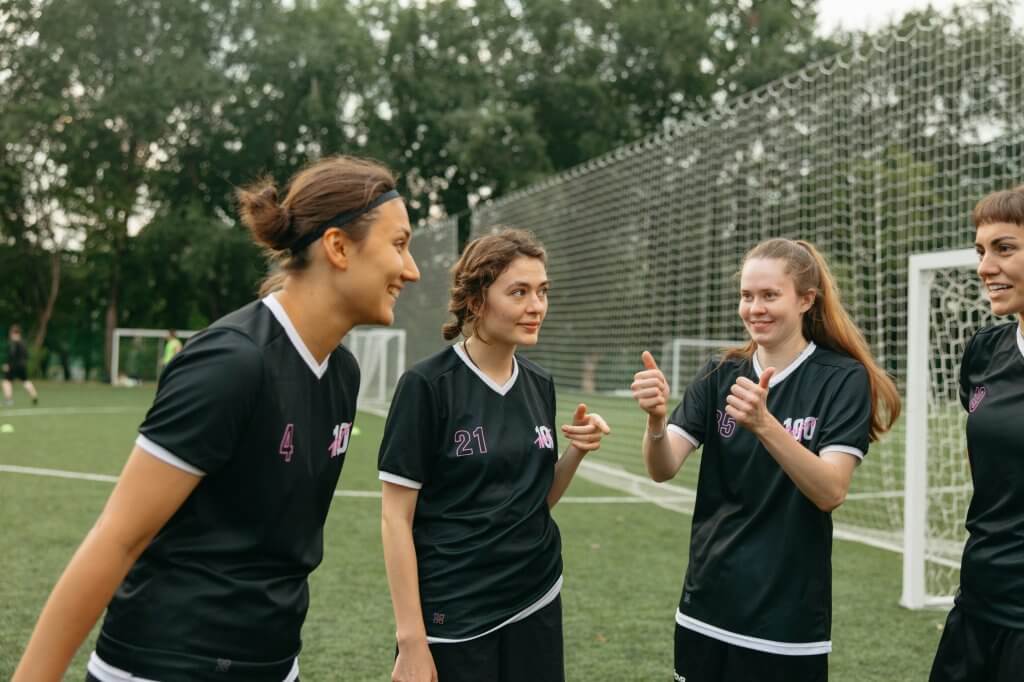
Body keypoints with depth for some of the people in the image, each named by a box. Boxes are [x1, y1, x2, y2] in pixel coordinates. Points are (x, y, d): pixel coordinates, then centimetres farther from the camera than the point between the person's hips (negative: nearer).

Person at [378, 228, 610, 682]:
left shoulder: (540, 385, 4)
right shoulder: (428, 385, -14)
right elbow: (395, 518, -12)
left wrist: (577, 450, -6)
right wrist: (411, 639, -14)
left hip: (538, 603, 6)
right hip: (454, 618, -5)